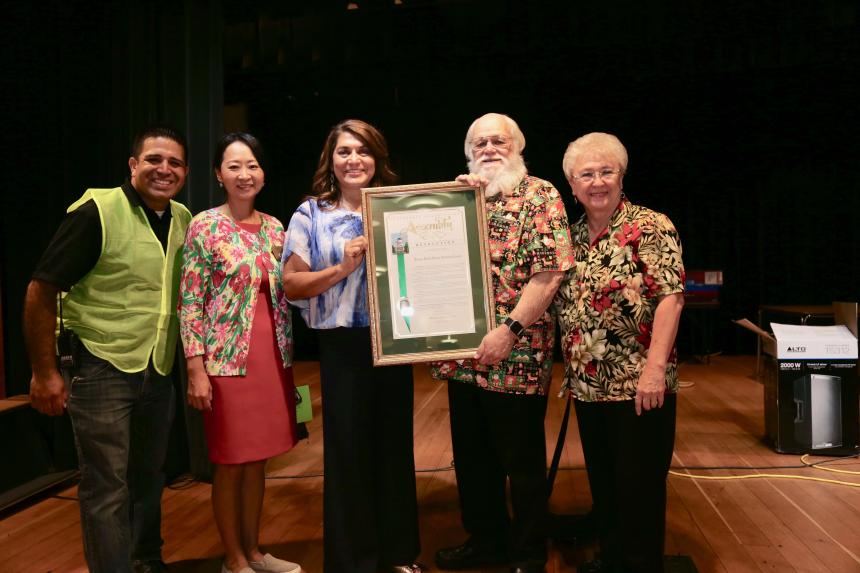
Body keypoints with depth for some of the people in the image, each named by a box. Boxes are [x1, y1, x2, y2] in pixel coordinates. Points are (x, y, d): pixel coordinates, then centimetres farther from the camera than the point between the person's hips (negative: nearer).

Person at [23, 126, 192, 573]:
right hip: (101, 369, -6)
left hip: (159, 372, 6)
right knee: (107, 488, 1)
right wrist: (44, 373, -12)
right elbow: (41, 290, -13)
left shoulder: (184, 220, 4)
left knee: (149, 478, 19)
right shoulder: (97, 211, -14)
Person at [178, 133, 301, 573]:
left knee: (257, 458, 14)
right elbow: (190, 301, -9)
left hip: (272, 356, 5)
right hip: (226, 359, -5)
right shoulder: (205, 226, -6)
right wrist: (197, 369, -14)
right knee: (230, 463, 5)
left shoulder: (274, 227, 9)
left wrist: (285, 355, 11)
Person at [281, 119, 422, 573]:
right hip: (343, 346, -2)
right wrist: (342, 268, -16)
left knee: (395, 443, 12)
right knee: (348, 449, 6)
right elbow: (292, 285, -4)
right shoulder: (311, 215, 0)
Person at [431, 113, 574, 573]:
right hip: (464, 356, 6)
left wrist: (509, 331, -19)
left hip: (516, 357, -6)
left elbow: (550, 272, -14)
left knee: (523, 464, 9)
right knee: (472, 459, 18)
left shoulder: (540, 196, -4)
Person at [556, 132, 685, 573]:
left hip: (637, 383, -6)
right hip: (587, 383, 6)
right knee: (601, 480, 18)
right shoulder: (573, 235, 9)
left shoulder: (651, 228, -8)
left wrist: (655, 367, -23)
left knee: (640, 484, 5)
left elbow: (670, 299, -15)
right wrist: (567, 365, 9)